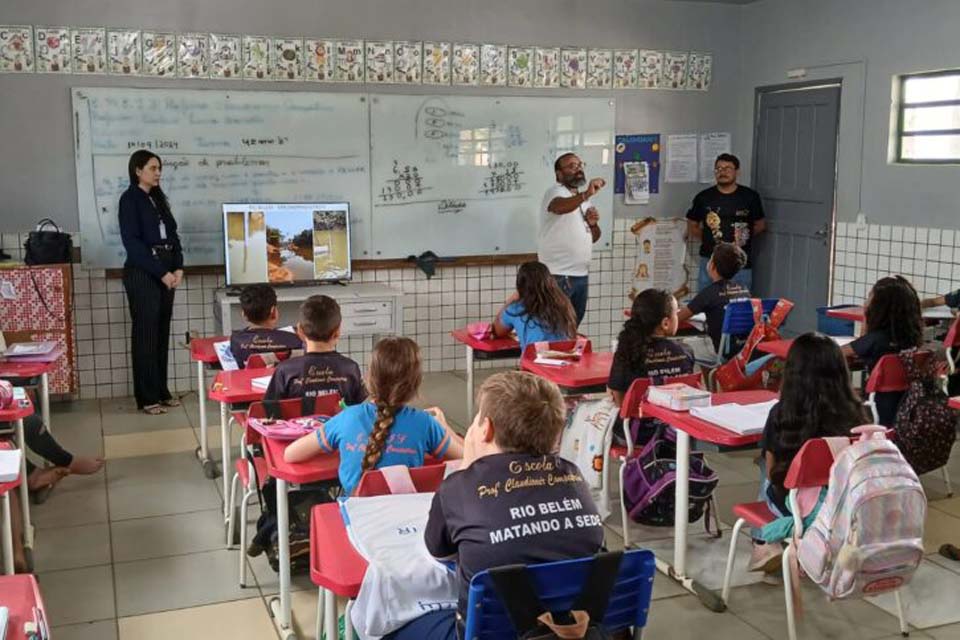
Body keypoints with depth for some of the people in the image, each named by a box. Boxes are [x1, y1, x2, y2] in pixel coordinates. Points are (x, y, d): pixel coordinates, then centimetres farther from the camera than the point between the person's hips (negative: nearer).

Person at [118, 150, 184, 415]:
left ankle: (161, 391, 17)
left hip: (166, 273, 7)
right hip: (142, 274, -7)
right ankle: (147, 397, 3)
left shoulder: (159, 199, 17)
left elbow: (172, 234, 15)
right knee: (145, 334, -3)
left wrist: (178, 268, -1)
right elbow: (132, 242, -12)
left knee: (162, 333, 9)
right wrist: (161, 272, -14)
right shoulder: (130, 199, -4)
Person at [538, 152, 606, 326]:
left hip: (581, 274, 8)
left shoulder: (584, 200, 17)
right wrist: (586, 195, -51)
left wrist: (593, 224, -3)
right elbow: (560, 207, -35)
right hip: (558, 276, -8)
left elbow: (593, 238, 19)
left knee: (574, 323, 14)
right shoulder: (555, 192, -9)